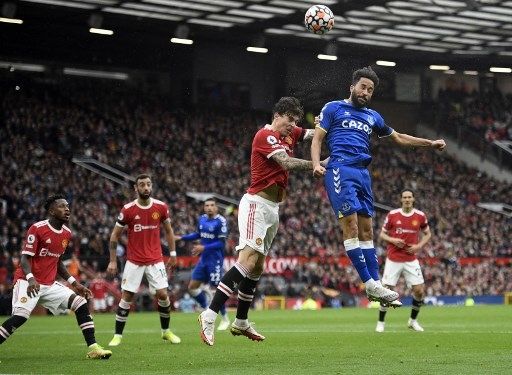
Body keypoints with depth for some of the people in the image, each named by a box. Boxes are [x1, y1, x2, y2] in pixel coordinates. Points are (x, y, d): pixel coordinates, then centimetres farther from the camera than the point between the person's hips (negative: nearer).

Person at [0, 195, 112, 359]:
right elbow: (25, 258, -15)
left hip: (50, 284, 7)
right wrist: (30, 279, -34)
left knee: (81, 304, -5)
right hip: (28, 282, -7)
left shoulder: (67, 233, 9)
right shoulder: (37, 229, -13)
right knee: (21, 316, -28)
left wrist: (74, 283, 15)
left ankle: (93, 348, -4)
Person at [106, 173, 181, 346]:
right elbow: (115, 235, 1)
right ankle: (117, 336, 8)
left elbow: (168, 230, 13)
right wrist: (113, 261, -1)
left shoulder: (161, 207, -3)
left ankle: (166, 331, 16)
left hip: (155, 260, 1)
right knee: (126, 297, -1)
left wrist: (173, 253, 9)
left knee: (163, 294, -4)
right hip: (134, 261, -1)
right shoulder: (128, 210, -8)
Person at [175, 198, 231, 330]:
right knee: (192, 287, 7)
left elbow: (222, 243, -18)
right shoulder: (202, 219, 6)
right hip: (203, 259, 7)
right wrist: (181, 238, 17)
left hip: (215, 260, -7)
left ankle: (225, 319, 14)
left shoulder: (220, 221, -15)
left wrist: (204, 247, -24)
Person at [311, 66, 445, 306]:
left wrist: (430, 143, 32)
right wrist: (316, 163, -16)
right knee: (351, 225, -14)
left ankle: (375, 284, 3)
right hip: (340, 170, -6)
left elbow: (399, 138, 34)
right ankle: (370, 284, -17)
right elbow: (317, 138, 2)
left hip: (363, 174, 6)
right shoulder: (333, 108, 8)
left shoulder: (372, 116, 24)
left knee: (366, 230, 4)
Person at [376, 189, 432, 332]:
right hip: (393, 259, -1)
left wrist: (419, 246, -3)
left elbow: (427, 234, 13)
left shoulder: (420, 216, 0)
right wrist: (392, 240, -15)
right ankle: (381, 322, 12)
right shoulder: (392, 215, -4)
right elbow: (382, 234, 4)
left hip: (411, 260, 1)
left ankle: (413, 320, 16)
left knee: (419, 290, -6)